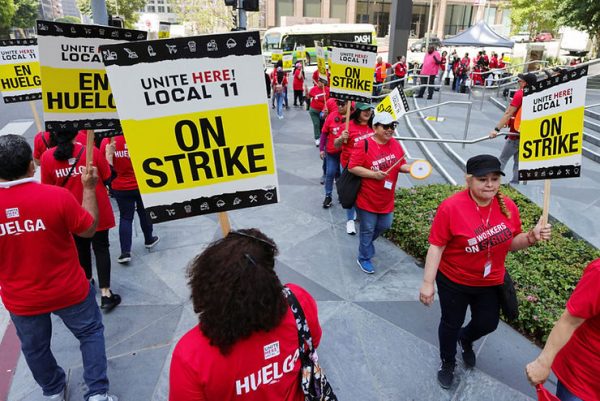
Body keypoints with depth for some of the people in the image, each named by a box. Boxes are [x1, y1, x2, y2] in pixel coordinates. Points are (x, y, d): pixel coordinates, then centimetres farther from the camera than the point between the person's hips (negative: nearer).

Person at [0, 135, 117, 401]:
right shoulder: (56, 196, -24)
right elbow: (89, 229, -10)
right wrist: (89, 188, -3)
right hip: (69, 292, -3)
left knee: (34, 347, 27)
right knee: (90, 332, 21)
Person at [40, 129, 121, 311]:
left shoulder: (47, 157, -11)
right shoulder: (91, 151, -17)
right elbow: (107, 177, -6)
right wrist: (108, 155, 6)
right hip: (97, 209, -2)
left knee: (81, 248, 22)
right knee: (101, 248, 8)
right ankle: (106, 293, 6)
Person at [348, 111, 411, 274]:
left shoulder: (396, 145, 1)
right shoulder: (364, 145, -18)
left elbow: (401, 165, 9)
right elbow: (352, 167, -19)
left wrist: (409, 168, -13)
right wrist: (373, 174, -26)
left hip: (386, 199, 6)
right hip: (367, 199, -6)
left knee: (384, 226, 22)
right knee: (367, 229, 9)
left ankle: (366, 243, 50)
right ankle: (364, 258, 30)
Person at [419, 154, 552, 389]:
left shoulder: (508, 207, -10)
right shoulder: (451, 207, -25)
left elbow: (510, 243, 3)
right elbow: (436, 246, -20)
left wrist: (532, 237, -17)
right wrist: (428, 283, -19)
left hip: (491, 282, 4)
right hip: (453, 282, -4)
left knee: (488, 324, 22)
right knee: (451, 324, 17)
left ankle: (465, 339, 58)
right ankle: (447, 363, 47)